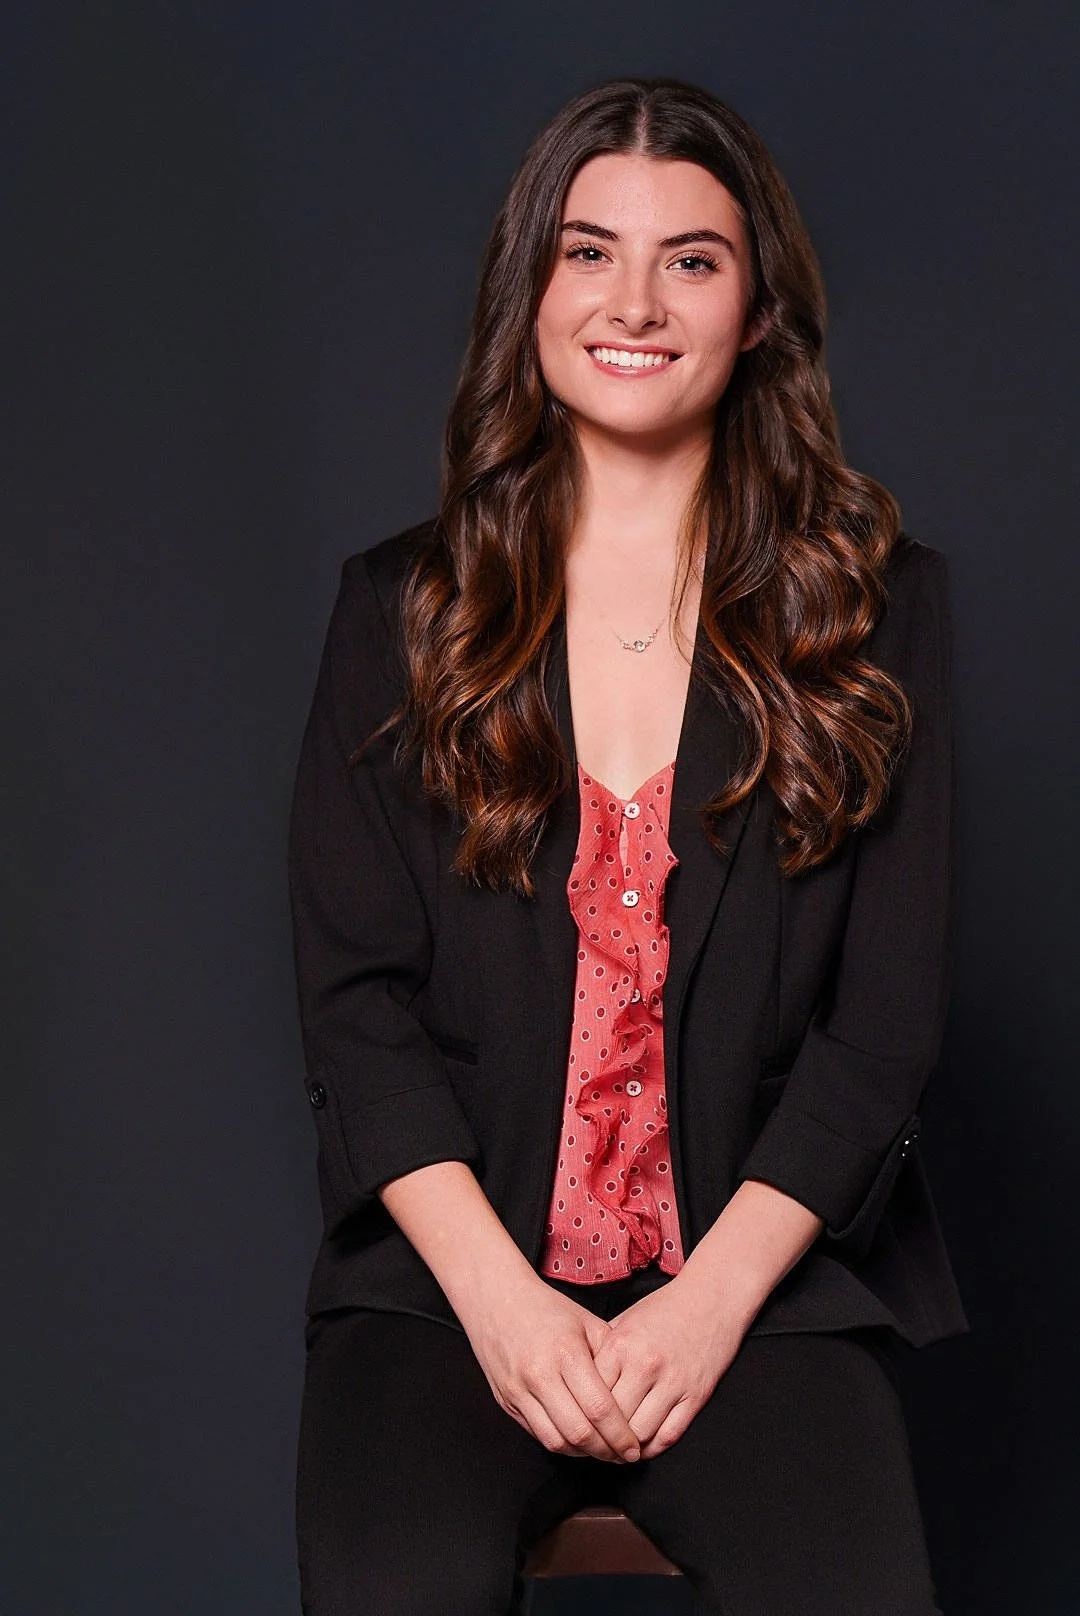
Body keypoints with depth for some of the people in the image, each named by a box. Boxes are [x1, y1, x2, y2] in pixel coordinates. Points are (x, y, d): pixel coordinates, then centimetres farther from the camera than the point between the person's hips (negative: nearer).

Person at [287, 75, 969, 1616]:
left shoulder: (878, 604, 7)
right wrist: (500, 1294, -9)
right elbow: (353, 998, 3)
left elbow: (890, 1013, 2)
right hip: (448, 1271, 0)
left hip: (769, 1277, 0)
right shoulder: (400, 606, 9)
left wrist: (712, 1295, -9)